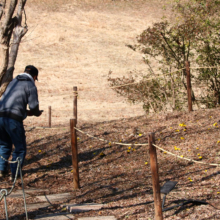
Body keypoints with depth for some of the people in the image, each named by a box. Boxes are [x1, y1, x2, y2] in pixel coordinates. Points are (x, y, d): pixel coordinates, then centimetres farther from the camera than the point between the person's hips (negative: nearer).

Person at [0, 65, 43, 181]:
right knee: (20, 147, 10)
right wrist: (37, 113, 23)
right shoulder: (30, 85, 2)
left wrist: (25, 112, 29)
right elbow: (34, 106, -2)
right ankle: (14, 174, 8)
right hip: (14, 119, -6)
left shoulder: (13, 82, 22)